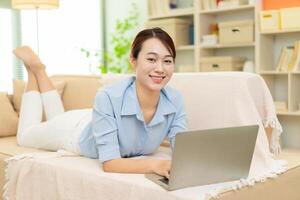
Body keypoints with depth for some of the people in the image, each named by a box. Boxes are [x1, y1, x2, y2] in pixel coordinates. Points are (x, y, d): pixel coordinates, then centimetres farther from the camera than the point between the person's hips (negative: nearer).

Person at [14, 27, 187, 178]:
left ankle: (40, 71, 47)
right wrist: (155, 164, -59)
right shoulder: (108, 98, -45)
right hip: (77, 131, -4)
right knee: (25, 136, 29)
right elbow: (109, 163, -43)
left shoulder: (175, 100, -32)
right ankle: (35, 68, 36)